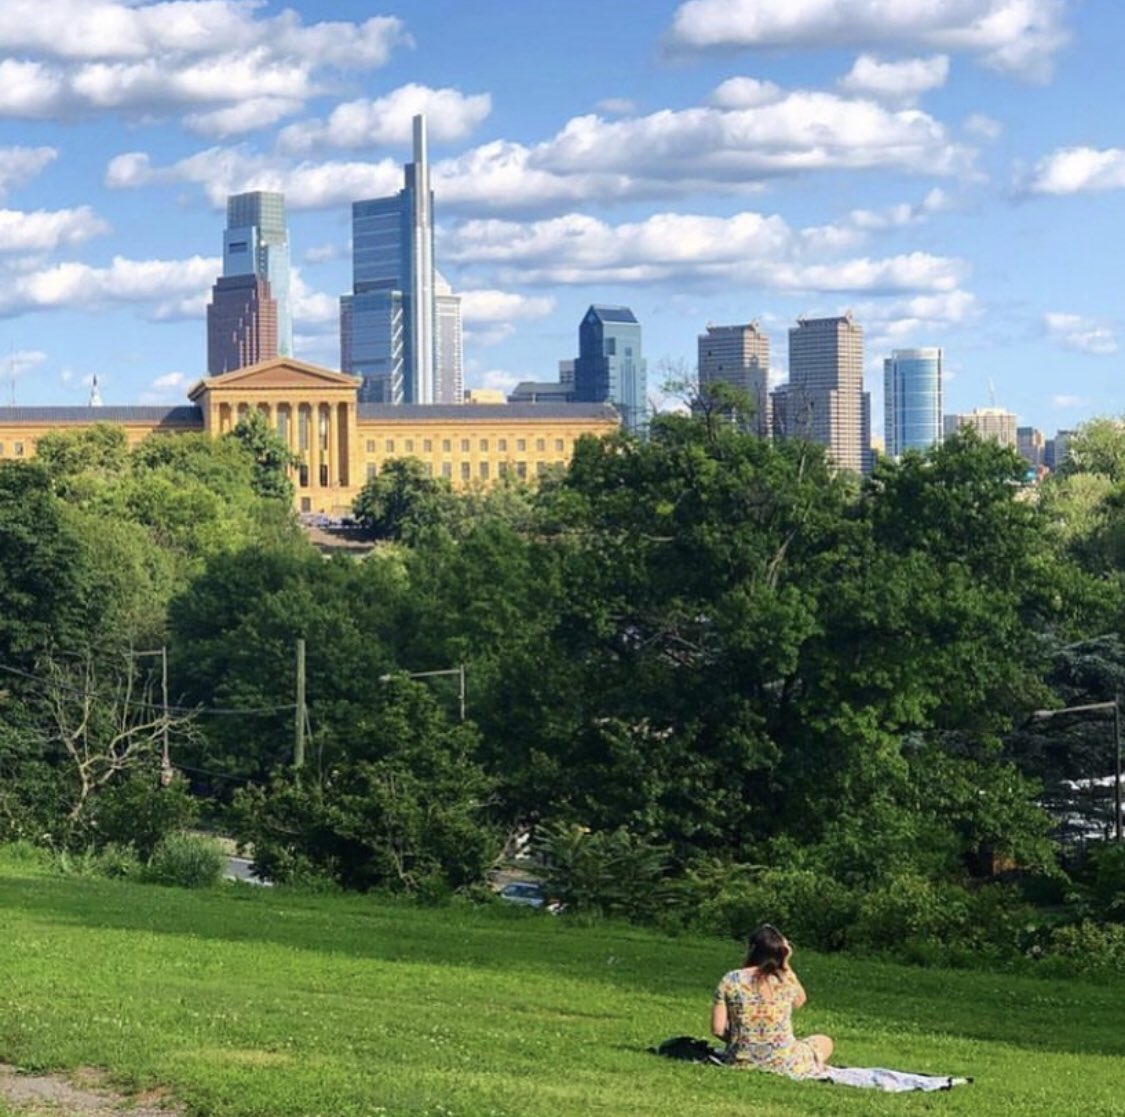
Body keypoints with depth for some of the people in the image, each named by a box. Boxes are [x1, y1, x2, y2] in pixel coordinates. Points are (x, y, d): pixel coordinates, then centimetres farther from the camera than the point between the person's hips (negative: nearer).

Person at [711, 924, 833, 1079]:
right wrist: (785, 964, 9)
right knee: (824, 1042, 22)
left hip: (741, 1062, 4)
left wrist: (738, 1039, 11)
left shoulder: (730, 980, -8)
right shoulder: (787, 980, -8)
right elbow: (799, 1001, 16)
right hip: (783, 1064, -4)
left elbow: (718, 1029, -8)